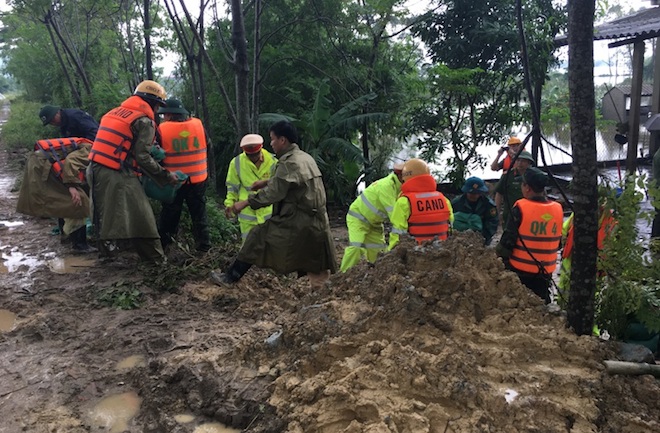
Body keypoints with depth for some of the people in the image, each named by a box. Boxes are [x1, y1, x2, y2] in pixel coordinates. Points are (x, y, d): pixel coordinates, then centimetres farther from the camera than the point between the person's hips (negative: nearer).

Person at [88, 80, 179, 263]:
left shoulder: (116, 111, 18)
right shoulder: (144, 121, -7)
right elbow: (142, 157, -13)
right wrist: (166, 176, -6)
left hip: (96, 169, 9)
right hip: (118, 176, -8)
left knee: (106, 215, 20)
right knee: (141, 219, -1)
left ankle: (106, 251, 32)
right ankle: (156, 259, 5)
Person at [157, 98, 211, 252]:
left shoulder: (162, 129, -12)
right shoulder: (198, 124, -4)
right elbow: (207, 146, 10)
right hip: (198, 179, 2)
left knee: (169, 215, 13)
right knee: (199, 213, 15)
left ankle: (162, 245, 21)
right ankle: (204, 244, 17)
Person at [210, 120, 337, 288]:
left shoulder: (288, 163, -15)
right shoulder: (306, 158, 13)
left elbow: (273, 193, -18)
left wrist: (245, 203, -10)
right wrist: (266, 182, 33)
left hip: (297, 222, -8)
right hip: (316, 221, 8)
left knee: (258, 237, 4)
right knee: (315, 269, 16)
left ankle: (230, 277, 12)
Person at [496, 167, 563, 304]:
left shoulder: (521, 208, -17)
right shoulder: (558, 209, -1)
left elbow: (508, 239, -14)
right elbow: (558, 242, 11)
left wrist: (500, 253, 5)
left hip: (520, 269, -4)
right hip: (546, 271, 5)